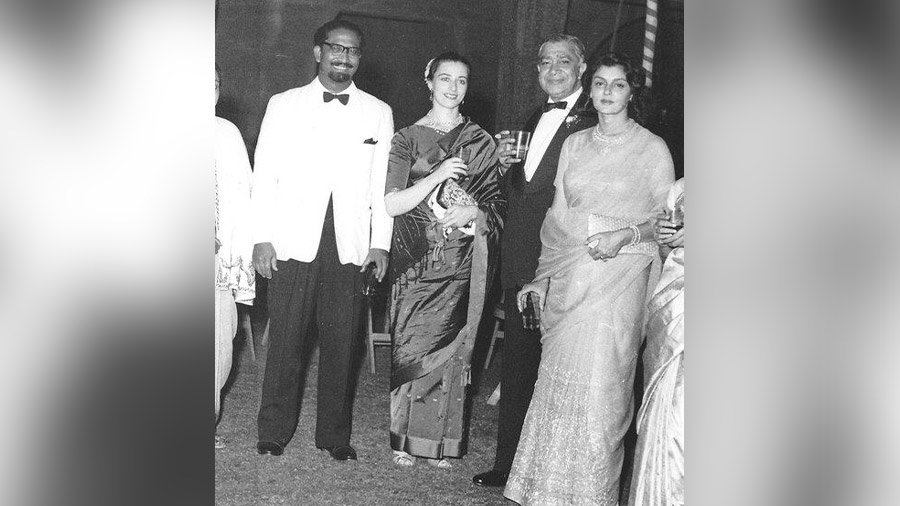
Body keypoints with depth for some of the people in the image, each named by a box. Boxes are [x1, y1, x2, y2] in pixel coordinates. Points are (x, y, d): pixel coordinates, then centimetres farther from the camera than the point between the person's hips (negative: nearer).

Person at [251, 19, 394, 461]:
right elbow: (265, 175, 6)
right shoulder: (284, 105, 9)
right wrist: (262, 238, -1)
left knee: (341, 344, 4)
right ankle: (274, 432, 17)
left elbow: (382, 184, 8)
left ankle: (334, 434, 18)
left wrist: (380, 243, 1)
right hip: (293, 243, -1)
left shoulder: (378, 113, 11)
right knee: (285, 341, 2)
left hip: (349, 247, 1)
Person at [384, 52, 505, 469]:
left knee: (453, 345, 3)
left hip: (462, 262, 2)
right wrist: (437, 176, -16)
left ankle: (443, 440, 15)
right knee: (413, 344, 0)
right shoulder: (408, 138, 2)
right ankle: (403, 437, 13)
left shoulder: (481, 141, 8)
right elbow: (391, 204, -6)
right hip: (418, 259, -1)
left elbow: (496, 204, 9)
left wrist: (475, 212, -13)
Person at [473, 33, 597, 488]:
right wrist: (507, 166, 2)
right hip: (520, 265, 7)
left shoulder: (595, 125, -7)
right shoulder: (533, 122, 19)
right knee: (515, 369, 13)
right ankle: (508, 464, 24)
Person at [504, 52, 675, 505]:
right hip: (567, 277, 4)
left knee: (600, 386, -4)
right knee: (557, 382, 6)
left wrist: (625, 235, -15)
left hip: (618, 278, -4)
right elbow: (559, 215, 12)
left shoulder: (652, 148, 0)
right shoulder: (574, 144, 11)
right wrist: (542, 277, 8)